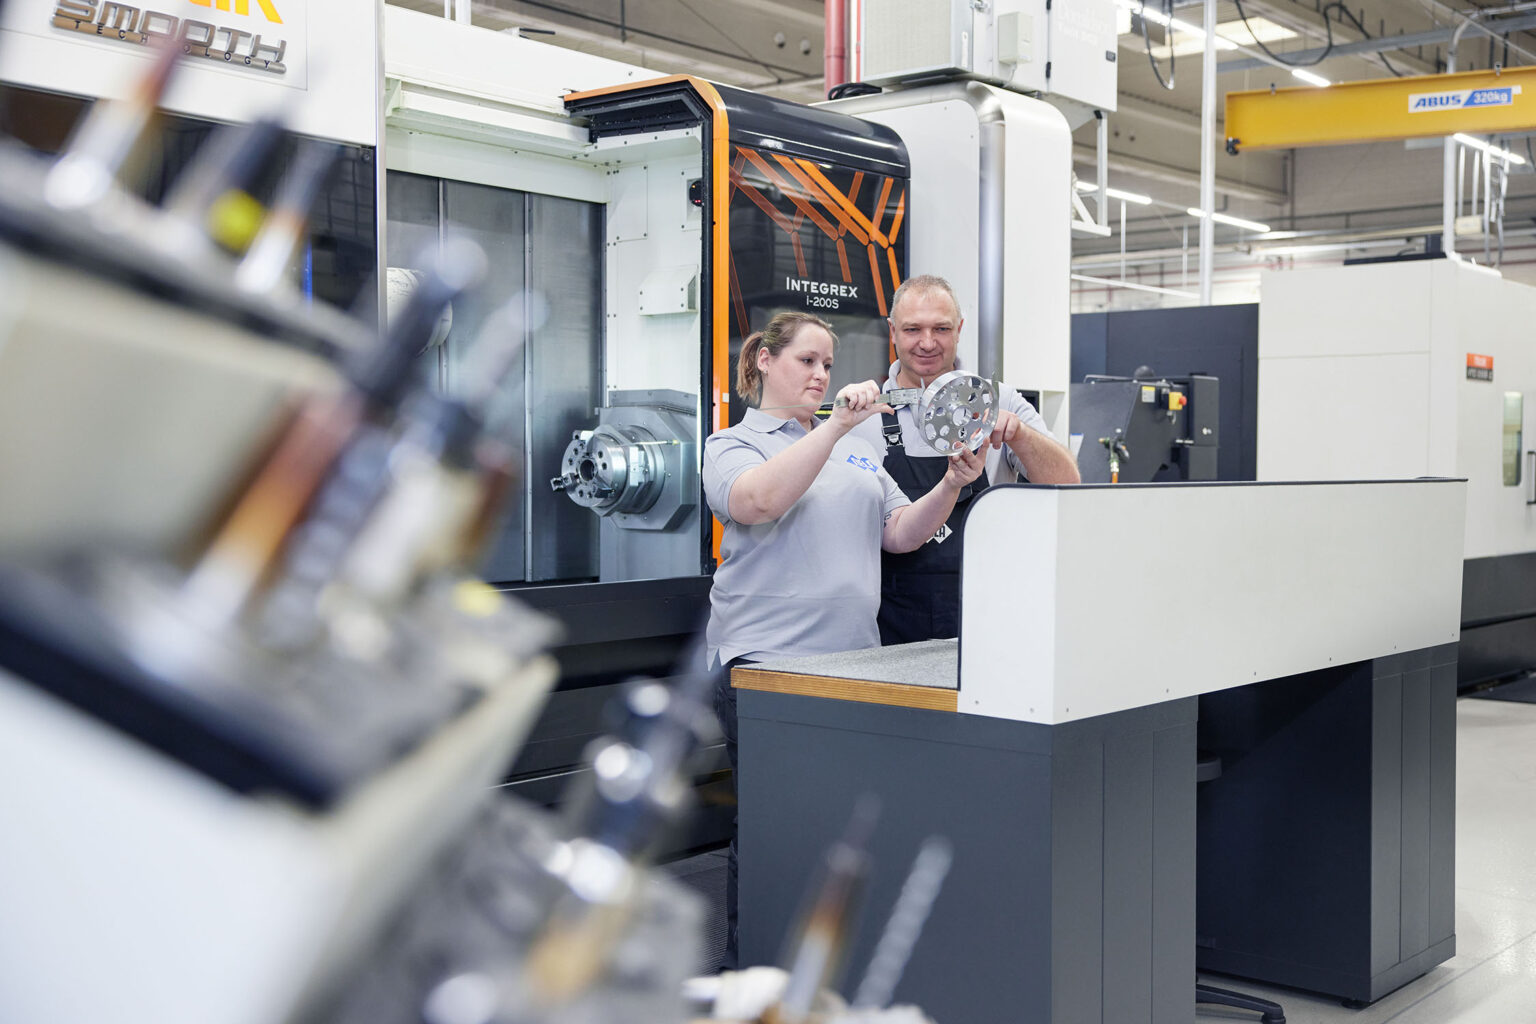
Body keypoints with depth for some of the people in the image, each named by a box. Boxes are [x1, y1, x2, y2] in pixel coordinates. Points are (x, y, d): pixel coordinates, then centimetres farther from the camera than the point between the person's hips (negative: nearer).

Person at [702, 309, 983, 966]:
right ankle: (744, 963, 11)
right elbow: (758, 499, -21)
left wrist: (951, 485, -4)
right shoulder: (734, 443, 2)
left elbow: (901, 532, 14)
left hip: (853, 658, 6)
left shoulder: (856, 449, 21)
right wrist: (837, 423, -24)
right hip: (766, 659, -5)